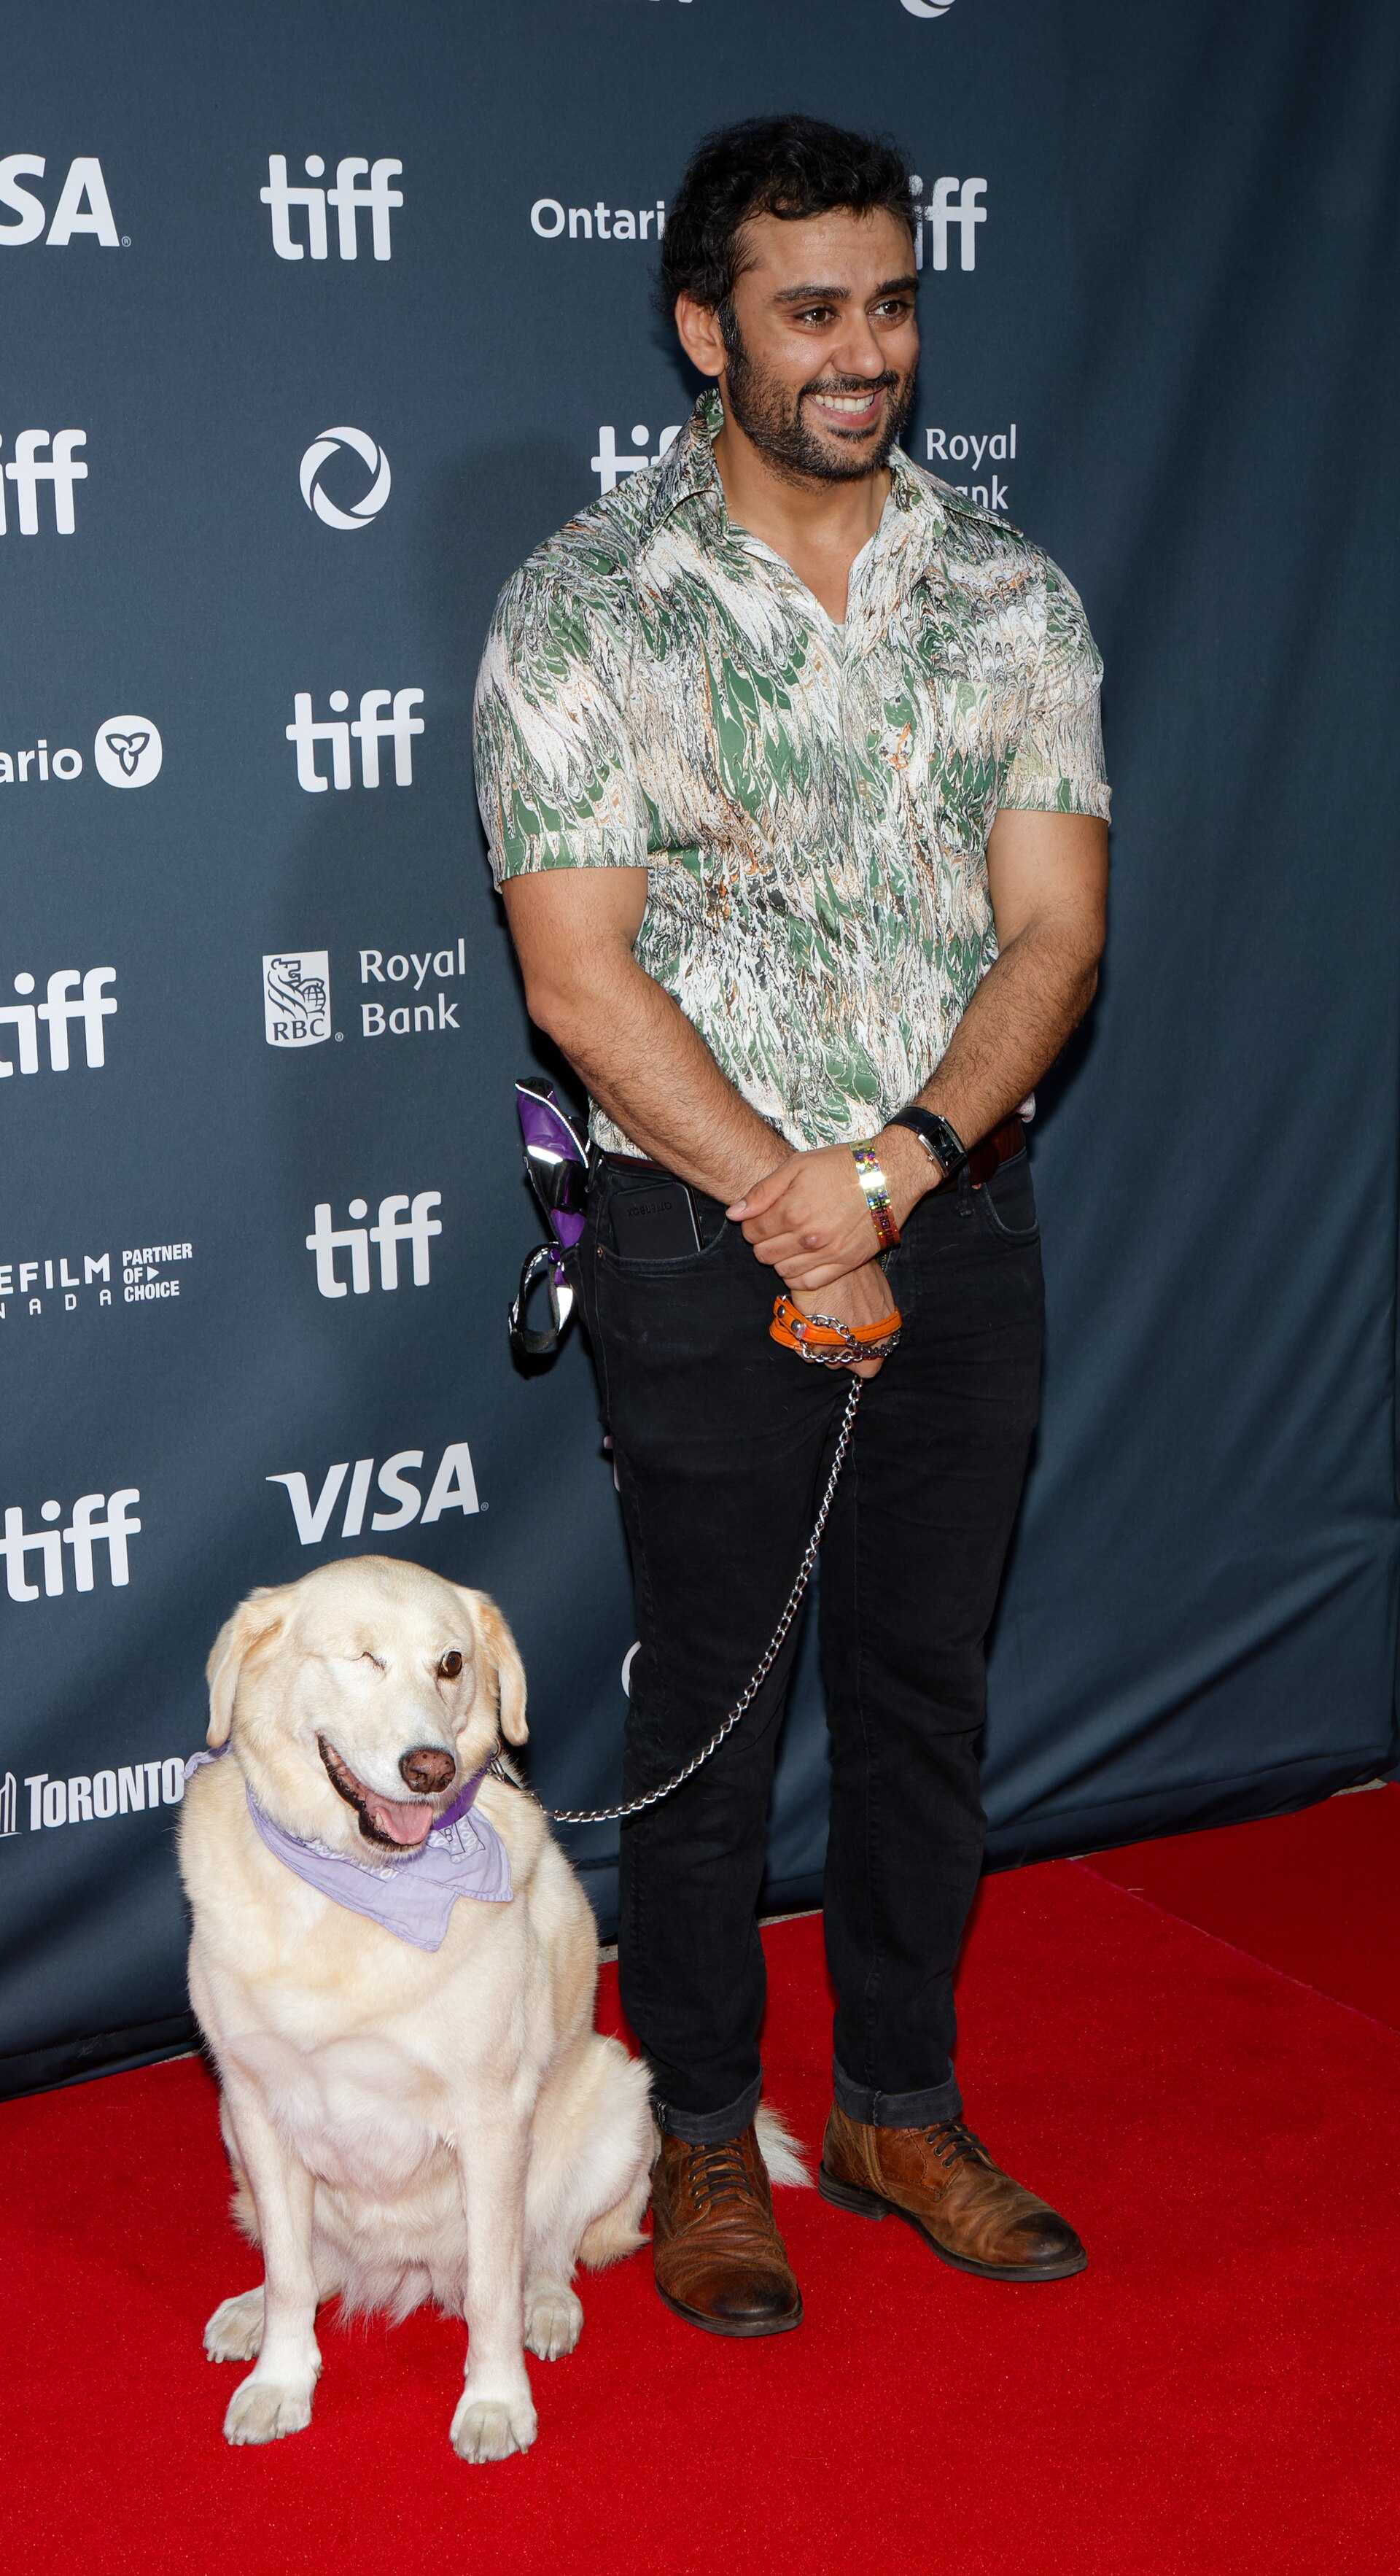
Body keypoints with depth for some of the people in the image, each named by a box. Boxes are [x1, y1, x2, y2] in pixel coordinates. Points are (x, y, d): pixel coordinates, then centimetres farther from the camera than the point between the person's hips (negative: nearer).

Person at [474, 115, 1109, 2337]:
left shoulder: (1013, 596, 2)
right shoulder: (586, 607, -7)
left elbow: (1054, 930, -4)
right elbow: (581, 980, -12)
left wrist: (896, 1165, -19)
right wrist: (790, 1215, -17)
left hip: (962, 1227, 4)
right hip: (707, 1242, -3)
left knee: (927, 1689, 14)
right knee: (710, 1709, 8)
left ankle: (897, 2110, 32)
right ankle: (703, 2140, 26)